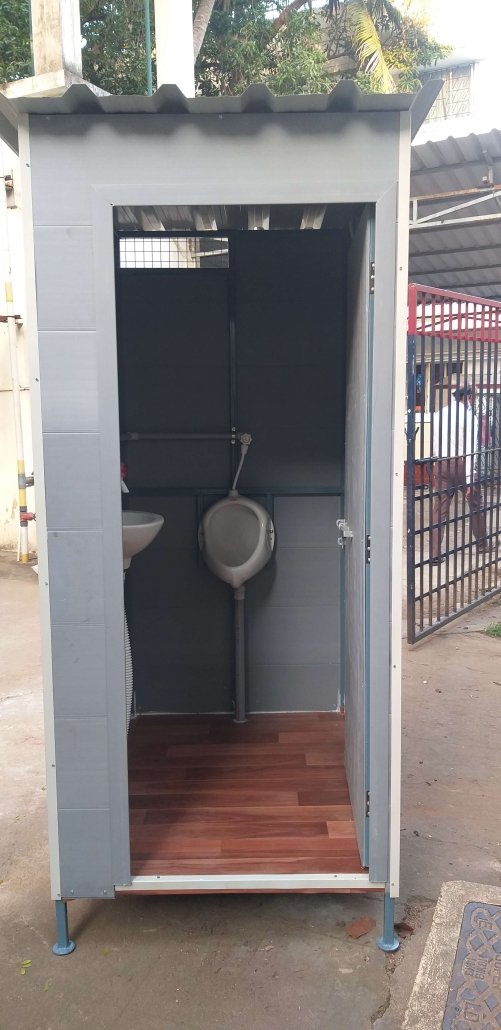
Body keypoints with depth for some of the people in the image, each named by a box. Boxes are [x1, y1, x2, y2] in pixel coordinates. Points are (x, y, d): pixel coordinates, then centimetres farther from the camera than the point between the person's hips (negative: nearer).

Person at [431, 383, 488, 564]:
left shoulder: (439, 414, 6)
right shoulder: (469, 416, -10)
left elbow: (435, 443, 10)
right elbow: (470, 449, -14)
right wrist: (470, 478, -15)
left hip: (441, 465, 4)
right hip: (462, 465, -4)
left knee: (439, 509, 3)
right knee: (475, 506, 15)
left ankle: (435, 554, 0)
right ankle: (482, 545, 30)